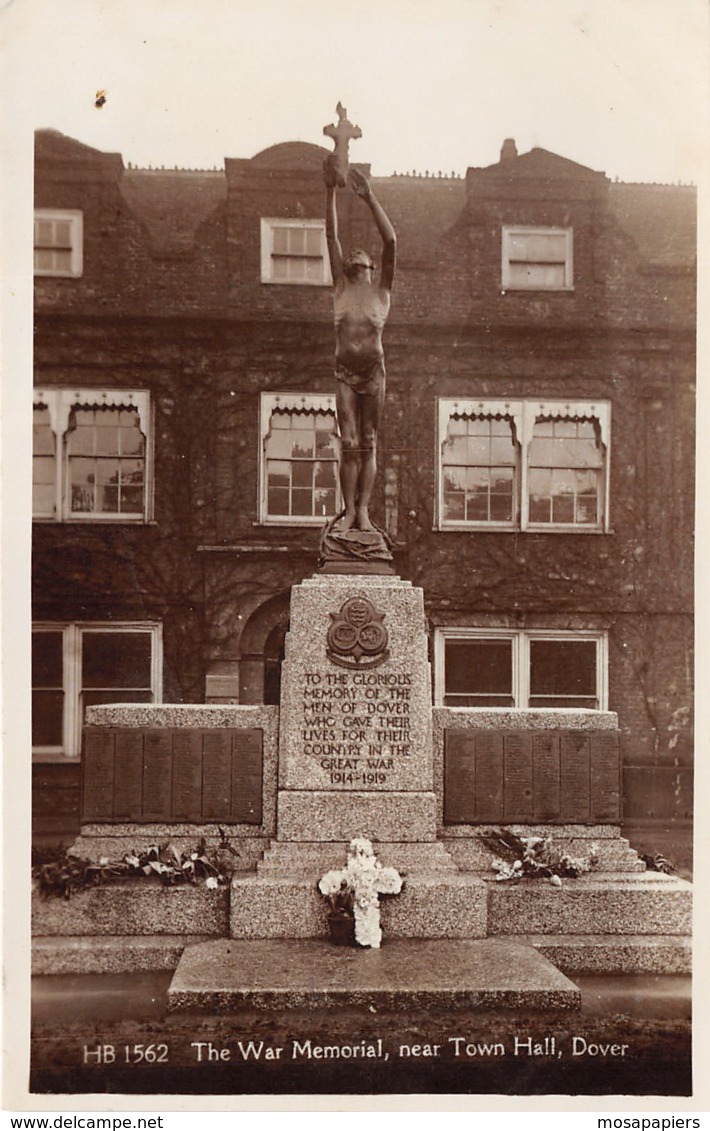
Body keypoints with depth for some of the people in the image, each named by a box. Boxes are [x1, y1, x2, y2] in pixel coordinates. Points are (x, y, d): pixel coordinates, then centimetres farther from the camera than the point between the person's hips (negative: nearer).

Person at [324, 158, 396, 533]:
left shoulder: (381, 292, 5)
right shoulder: (341, 288, 9)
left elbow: (391, 242, -5)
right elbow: (331, 236, 5)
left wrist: (369, 198, -9)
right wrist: (330, 191, -1)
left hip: (374, 371, -1)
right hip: (345, 371, 1)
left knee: (368, 442, 1)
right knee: (349, 442, -2)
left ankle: (363, 508, 1)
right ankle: (349, 510, -1)